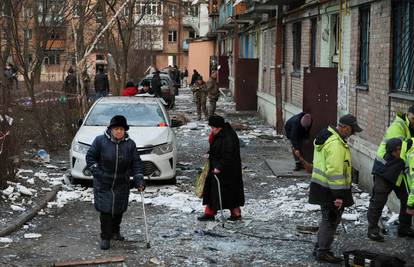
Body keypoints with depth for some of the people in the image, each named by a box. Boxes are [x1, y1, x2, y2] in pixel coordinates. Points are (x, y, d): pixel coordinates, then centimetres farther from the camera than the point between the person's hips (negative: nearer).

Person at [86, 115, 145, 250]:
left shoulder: (130, 144, -2)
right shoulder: (100, 141, -9)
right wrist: (96, 171, -12)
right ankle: (105, 237, 4)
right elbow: (90, 157, 0)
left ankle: (115, 231, 36)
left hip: (121, 184, 3)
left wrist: (139, 180, -10)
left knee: (119, 209, 13)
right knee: (105, 210, -6)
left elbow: (136, 163, 1)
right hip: (103, 184, -3)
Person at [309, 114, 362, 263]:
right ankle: (322, 252, 10)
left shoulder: (326, 136, 11)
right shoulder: (336, 144, -23)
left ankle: (319, 248, 30)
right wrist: (338, 195, -24)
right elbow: (335, 172, -27)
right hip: (331, 189, -10)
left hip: (321, 186, 10)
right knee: (331, 221, 2)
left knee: (327, 219, 21)